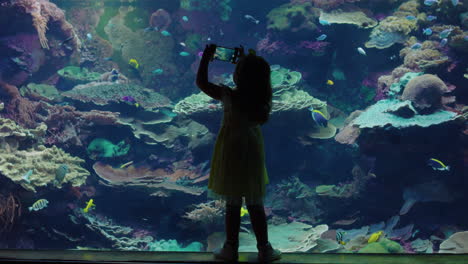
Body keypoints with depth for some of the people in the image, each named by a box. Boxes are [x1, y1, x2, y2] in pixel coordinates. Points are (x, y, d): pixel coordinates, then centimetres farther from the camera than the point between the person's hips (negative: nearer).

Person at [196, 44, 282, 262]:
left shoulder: (228, 96, -19)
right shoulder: (263, 97, -10)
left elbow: (201, 82, -8)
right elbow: (255, 79, 13)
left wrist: (206, 57, -1)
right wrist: (247, 61, 13)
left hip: (231, 154, -3)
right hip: (253, 152, 3)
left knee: (233, 205, 7)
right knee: (256, 205, 11)